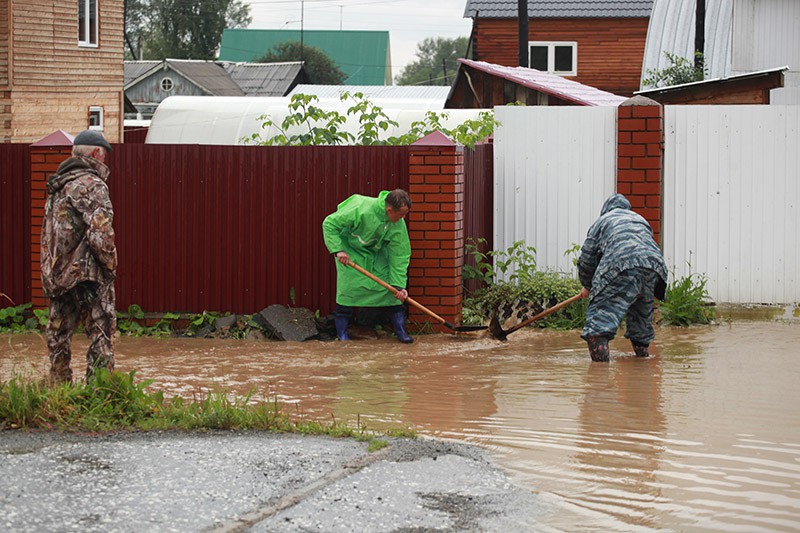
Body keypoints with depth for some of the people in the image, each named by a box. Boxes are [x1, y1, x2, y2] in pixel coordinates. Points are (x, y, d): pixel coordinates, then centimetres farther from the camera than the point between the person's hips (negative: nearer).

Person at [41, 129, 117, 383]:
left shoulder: (57, 186, 16)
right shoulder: (92, 185, -11)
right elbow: (100, 232, -21)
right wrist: (111, 264, -8)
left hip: (56, 274, 8)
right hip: (87, 273, -8)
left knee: (59, 334, 13)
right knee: (101, 335, -4)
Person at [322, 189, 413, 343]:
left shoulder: (399, 225, -20)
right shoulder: (360, 209, -35)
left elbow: (399, 255, -13)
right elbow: (329, 224, -25)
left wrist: (399, 285, -17)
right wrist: (338, 250, -31)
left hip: (377, 253, 4)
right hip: (350, 250, -4)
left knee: (392, 287, -6)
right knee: (348, 287, -13)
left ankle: (400, 331, 3)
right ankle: (342, 334, 0)